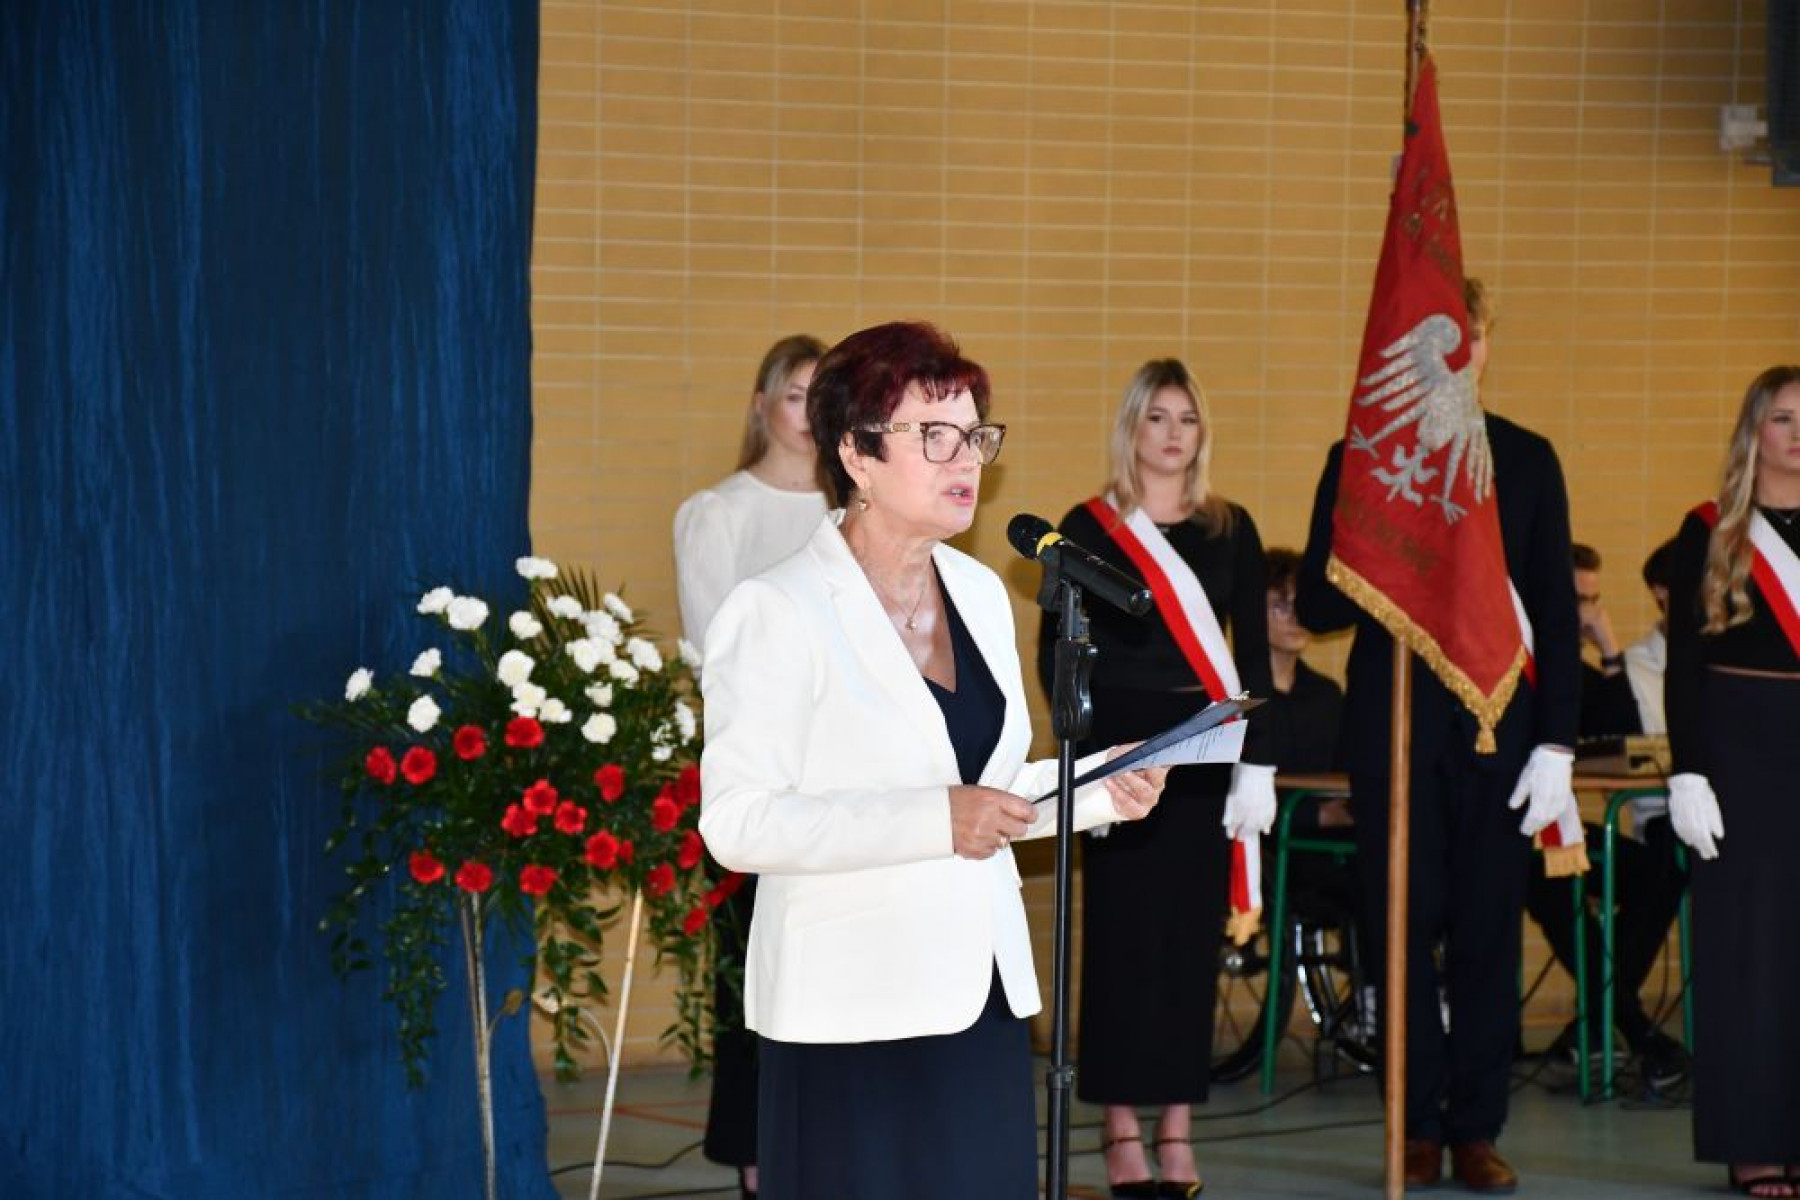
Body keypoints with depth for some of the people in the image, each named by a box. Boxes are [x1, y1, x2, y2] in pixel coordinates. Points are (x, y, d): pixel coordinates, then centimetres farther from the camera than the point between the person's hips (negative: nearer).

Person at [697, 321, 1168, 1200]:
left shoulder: (980, 592, 13)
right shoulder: (778, 612, -10)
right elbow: (737, 821, -18)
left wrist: (1097, 789, 4)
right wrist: (937, 819, -24)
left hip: (982, 1004, 7)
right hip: (854, 1017, -6)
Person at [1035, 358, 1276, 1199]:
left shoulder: (1230, 531, 7)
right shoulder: (1090, 528, 1)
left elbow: (1253, 654, 7)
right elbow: (1056, 650, -1)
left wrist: (1256, 764, -2)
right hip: (1121, 755, -2)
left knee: (1192, 936, 3)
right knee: (1122, 933, -1)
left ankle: (1176, 1128, 8)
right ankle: (1121, 1130, 5)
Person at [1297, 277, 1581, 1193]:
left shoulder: (1527, 460, 7)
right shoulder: (1358, 459, 4)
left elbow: (1556, 611, 5)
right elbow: (1317, 605, 1)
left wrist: (1557, 743, -3)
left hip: (1496, 718, 1)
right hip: (1394, 717, -1)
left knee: (1489, 927, 3)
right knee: (1402, 924, 1)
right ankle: (1419, 1127, 10)